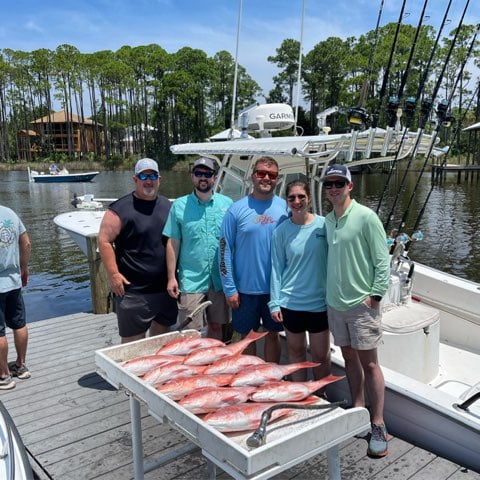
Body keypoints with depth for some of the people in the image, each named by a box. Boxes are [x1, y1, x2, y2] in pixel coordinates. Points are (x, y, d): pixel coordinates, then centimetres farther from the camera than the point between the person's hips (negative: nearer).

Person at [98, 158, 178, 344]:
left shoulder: (167, 205, 10)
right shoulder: (121, 208, -7)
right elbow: (104, 241, -9)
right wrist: (113, 274, -14)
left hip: (165, 287, 6)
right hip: (133, 290, -5)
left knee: (161, 332, 18)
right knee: (133, 340, 3)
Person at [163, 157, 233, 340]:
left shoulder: (227, 204, 3)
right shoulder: (179, 205, 0)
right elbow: (173, 243, 1)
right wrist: (171, 277, -3)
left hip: (220, 279, 2)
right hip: (190, 281, -1)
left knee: (216, 326, 15)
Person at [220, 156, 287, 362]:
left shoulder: (285, 208, 1)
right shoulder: (237, 209, -5)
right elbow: (225, 250, -4)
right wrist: (229, 288, -7)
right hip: (246, 289, -1)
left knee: (272, 335, 15)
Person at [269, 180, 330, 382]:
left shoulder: (323, 224, -4)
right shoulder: (281, 231, -2)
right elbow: (277, 267, 1)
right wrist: (274, 302, -2)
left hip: (320, 302, 0)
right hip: (290, 302, 1)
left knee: (321, 355, 10)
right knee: (296, 351, 15)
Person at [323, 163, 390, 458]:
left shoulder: (365, 217, -10)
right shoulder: (327, 221, 8)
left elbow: (383, 259, -10)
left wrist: (375, 294, -14)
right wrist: (329, 291, 12)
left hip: (361, 304, -6)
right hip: (335, 303, 6)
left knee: (369, 362, 0)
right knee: (349, 357, 15)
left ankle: (378, 426, 12)